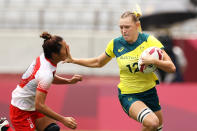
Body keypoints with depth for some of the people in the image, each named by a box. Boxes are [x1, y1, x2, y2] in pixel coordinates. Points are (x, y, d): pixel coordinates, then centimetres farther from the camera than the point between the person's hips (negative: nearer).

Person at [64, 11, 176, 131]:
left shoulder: (149, 40, -10)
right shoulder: (115, 44, -7)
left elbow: (171, 68, -13)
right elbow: (98, 63, 13)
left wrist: (154, 61, -31)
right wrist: (73, 60, 5)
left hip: (150, 92, 3)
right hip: (127, 94, -3)